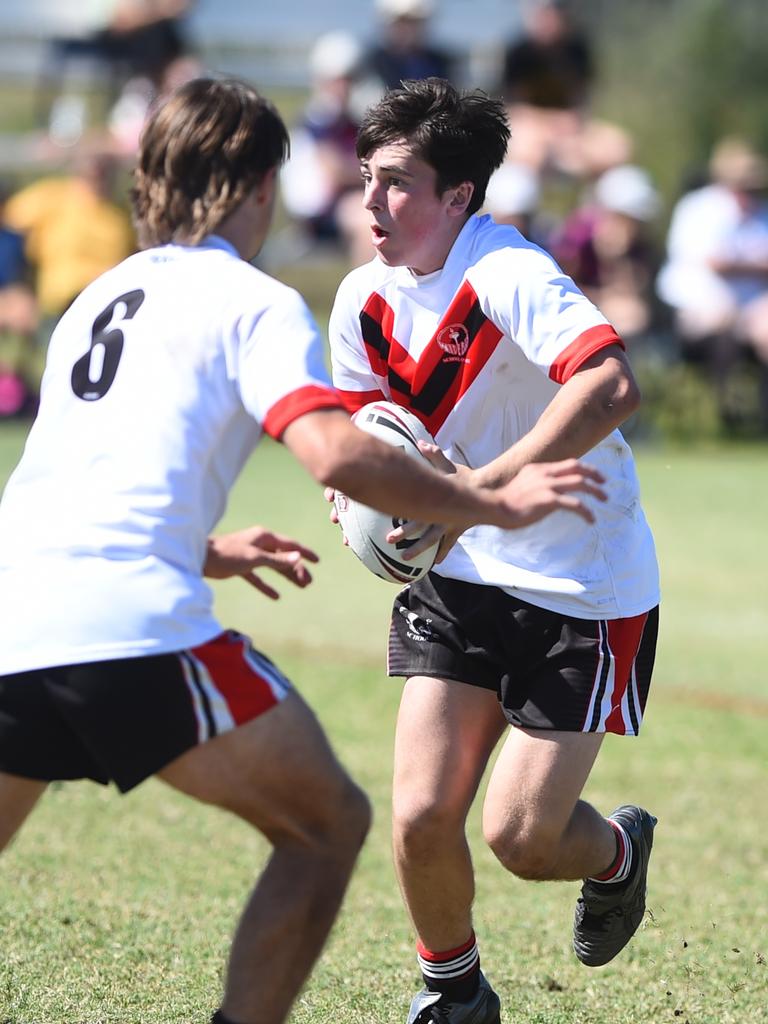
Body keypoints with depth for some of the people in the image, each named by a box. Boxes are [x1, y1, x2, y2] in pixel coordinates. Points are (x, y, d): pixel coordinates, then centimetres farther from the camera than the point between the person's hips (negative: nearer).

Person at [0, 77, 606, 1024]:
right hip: (137, 627, -6)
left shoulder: (98, 297, 26)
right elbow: (335, 454, -12)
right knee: (327, 827, 10)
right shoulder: (253, 303, 4)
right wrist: (495, 506, -1)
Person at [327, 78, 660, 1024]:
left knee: (522, 837, -6)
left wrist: (481, 490, -41)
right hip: (459, 580, 6)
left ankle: (617, 850, 31)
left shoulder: (509, 275, -23)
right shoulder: (365, 300, -1)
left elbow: (611, 387, -38)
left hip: (585, 588, -6)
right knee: (421, 818, -4)